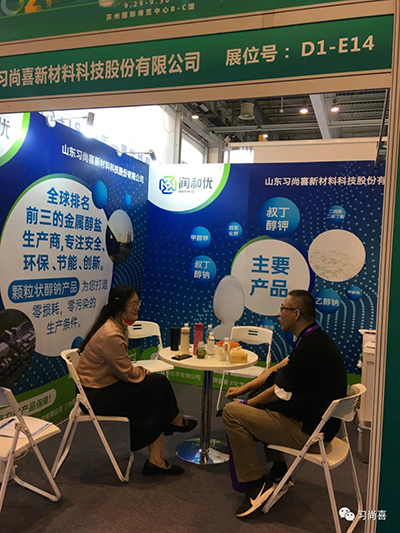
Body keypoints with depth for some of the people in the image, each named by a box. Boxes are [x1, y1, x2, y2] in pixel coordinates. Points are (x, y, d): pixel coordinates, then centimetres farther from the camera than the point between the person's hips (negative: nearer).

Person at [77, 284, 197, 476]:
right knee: (157, 383, -13)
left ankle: (155, 460, 2)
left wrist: (141, 372, 0)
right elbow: (128, 374, -19)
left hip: (107, 384, 9)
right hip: (97, 395, -9)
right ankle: (174, 421, 18)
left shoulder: (116, 325, 4)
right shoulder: (111, 335, -27)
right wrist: (145, 373, -1)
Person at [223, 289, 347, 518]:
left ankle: (256, 484, 0)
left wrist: (247, 403, 1)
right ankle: (279, 472, 27)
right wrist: (244, 388, 10)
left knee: (232, 412, -11)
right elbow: (278, 370, 12)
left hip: (308, 431, -10)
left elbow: (279, 394, -17)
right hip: (318, 420, 10)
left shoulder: (309, 349, -27)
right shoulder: (316, 338, 5)